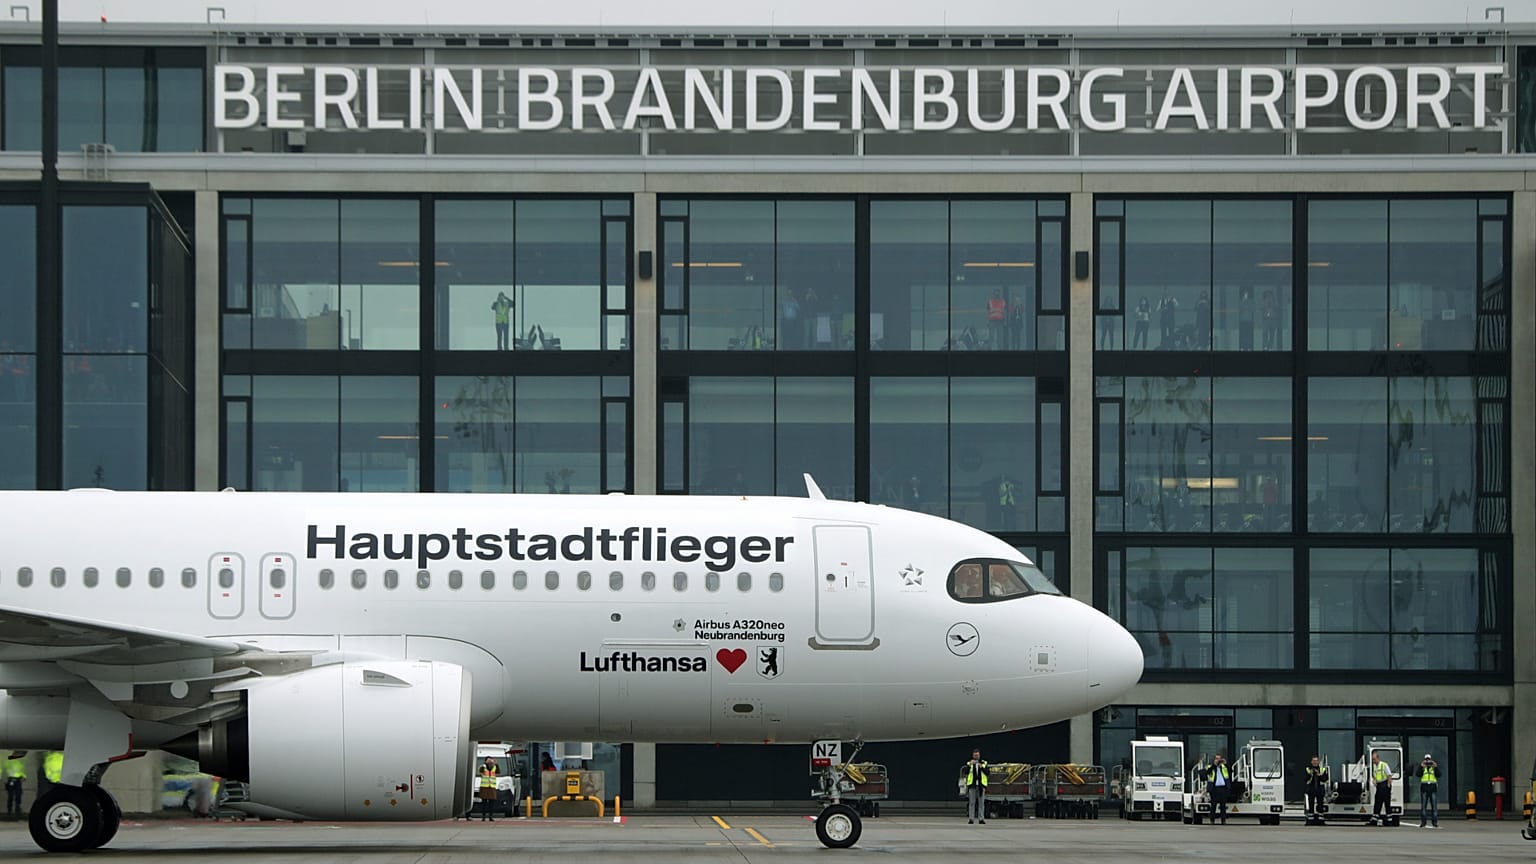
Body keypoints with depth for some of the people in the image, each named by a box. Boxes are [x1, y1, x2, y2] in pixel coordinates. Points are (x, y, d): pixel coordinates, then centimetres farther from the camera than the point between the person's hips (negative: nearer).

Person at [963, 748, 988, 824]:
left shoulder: (984, 763, 10)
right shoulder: (969, 764, 9)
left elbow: (987, 773, -1)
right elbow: (966, 772, -6)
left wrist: (982, 767, -17)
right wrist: (970, 765, -21)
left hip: (981, 785, 1)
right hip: (972, 785, -1)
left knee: (981, 803, -2)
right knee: (971, 803, -3)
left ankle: (981, 819, -1)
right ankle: (971, 819, -4)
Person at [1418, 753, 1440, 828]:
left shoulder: (1435, 766, 9)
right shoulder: (1421, 766, 9)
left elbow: (1438, 775, -4)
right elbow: (1418, 774, -5)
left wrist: (1435, 767, -14)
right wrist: (1421, 767, -15)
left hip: (1433, 786, 0)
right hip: (1424, 786, 0)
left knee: (1434, 805, -2)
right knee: (1423, 805, -3)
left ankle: (1435, 822, 0)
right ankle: (1422, 822, -2)